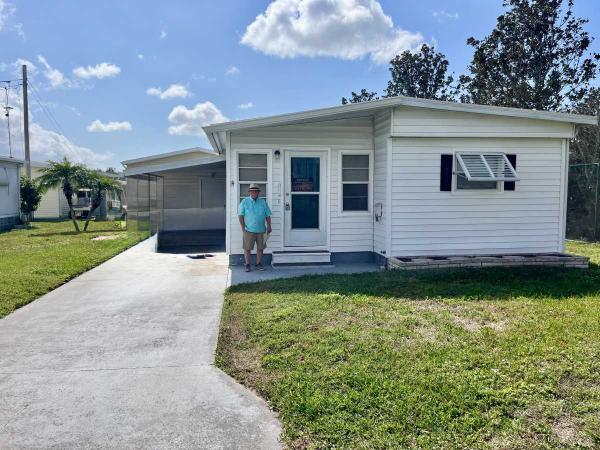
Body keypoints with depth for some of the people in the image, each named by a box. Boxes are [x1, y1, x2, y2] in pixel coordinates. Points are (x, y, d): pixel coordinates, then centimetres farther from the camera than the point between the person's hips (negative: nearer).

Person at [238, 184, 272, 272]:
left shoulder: (263, 202, 9)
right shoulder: (245, 202, 2)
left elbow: (268, 215, 11)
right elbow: (240, 215, -1)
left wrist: (269, 226, 1)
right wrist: (243, 227, -9)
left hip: (261, 230, 3)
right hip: (249, 230, -3)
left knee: (260, 248, 7)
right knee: (247, 248, 0)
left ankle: (258, 264, 19)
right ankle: (247, 265, 9)